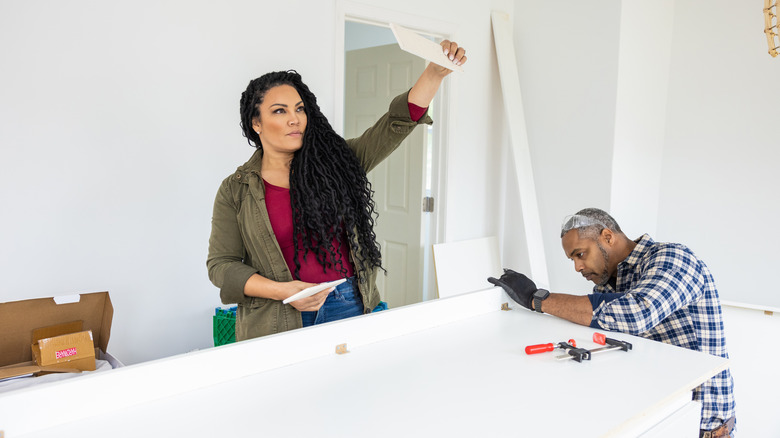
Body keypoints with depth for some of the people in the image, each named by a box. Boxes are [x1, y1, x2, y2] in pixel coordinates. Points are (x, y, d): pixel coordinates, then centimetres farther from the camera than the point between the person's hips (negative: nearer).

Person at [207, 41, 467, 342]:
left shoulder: (334, 161, 4)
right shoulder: (235, 191, 0)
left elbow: (396, 124, -3)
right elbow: (221, 264, -1)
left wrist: (435, 72, -15)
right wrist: (281, 290, -15)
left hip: (349, 309, 2)